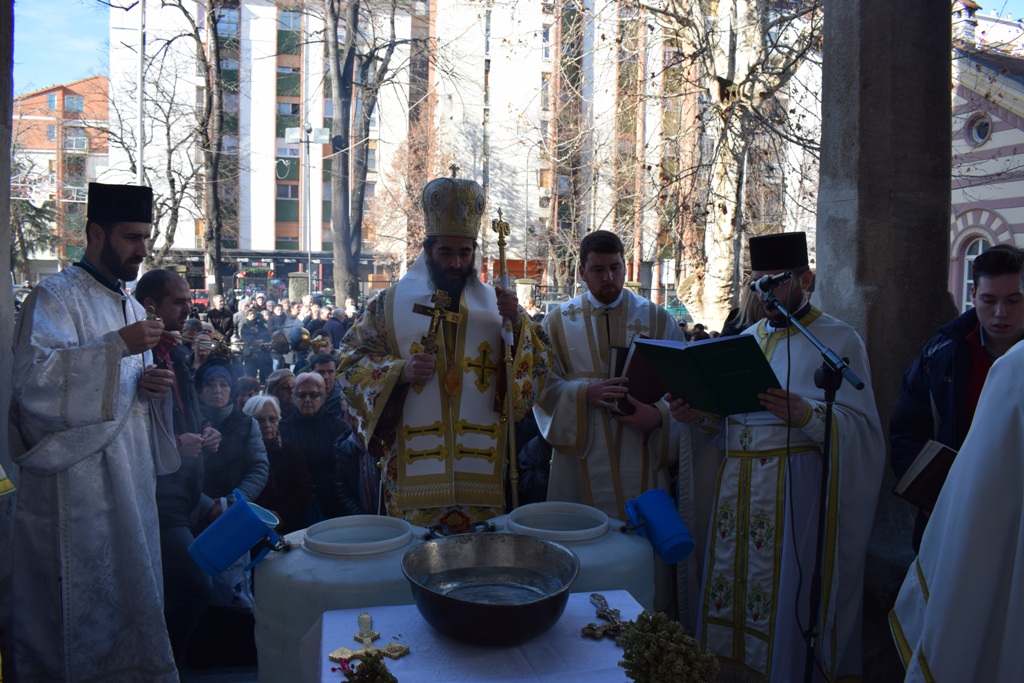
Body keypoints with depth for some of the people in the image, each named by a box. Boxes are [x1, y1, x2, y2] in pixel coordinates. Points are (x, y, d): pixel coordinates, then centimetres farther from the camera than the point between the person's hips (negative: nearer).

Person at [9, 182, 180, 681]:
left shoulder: (130, 307, 17)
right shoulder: (55, 297, -8)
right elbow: (33, 377, -23)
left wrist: (147, 384, 1)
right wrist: (119, 346, -26)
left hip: (129, 474, 8)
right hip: (75, 478, -8)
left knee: (129, 586, 13)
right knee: (79, 600, 1)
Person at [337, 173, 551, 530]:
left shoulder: (496, 303, 8)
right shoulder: (390, 303, 4)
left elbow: (537, 365, 4)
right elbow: (351, 361, 3)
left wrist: (517, 324, -14)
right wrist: (399, 371, -14)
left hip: (482, 464, 2)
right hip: (414, 465, -1)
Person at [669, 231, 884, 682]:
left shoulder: (838, 340, -2)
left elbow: (862, 428, -9)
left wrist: (808, 416, -27)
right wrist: (701, 416, -1)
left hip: (796, 488, -5)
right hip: (737, 486, 6)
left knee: (788, 597, -1)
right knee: (730, 590, 9)